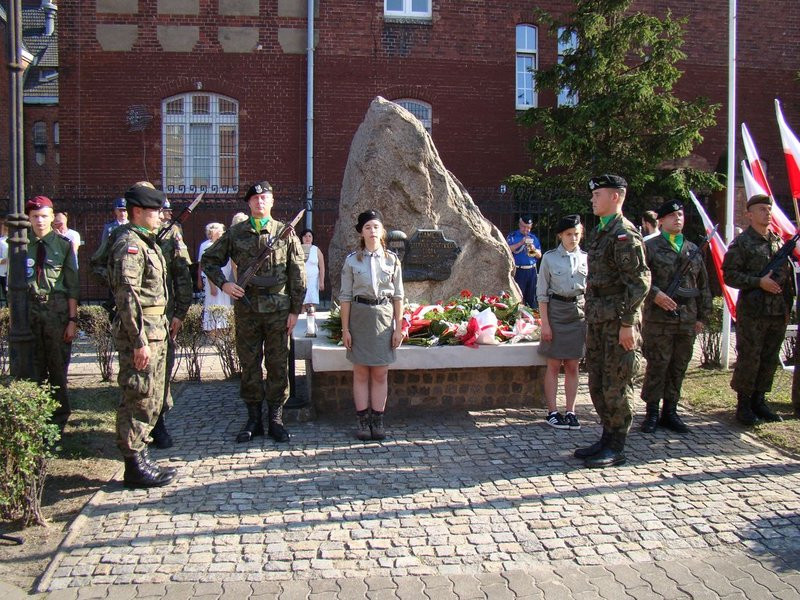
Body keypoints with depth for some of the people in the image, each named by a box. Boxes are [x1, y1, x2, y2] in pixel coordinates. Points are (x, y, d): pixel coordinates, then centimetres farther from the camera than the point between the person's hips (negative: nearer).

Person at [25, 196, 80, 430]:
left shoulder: (63, 244, -2)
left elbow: (73, 285, -2)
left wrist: (73, 319, -6)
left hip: (57, 309, -2)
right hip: (32, 311, 3)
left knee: (58, 368, 4)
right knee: (37, 367, 11)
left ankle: (59, 419, 17)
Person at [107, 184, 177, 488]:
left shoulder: (147, 242, 17)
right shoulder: (129, 245, -14)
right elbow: (128, 296, -21)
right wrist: (139, 341, -24)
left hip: (155, 329, 10)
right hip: (140, 331, -10)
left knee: (152, 400, 15)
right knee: (138, 400, -3)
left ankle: (140, 458, 24)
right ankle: (135, 467, 5)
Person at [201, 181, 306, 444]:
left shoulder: (285, 233, 3)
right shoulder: (235, 233, 5)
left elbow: (298, 274, 3)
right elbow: (209, 260, 13)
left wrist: (295, 310, -1)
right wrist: (223, 284, -3)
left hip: (278, 310, -1)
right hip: (246, 309, 1)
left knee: (278, 365, 4)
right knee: (249, 365, 8)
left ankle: (276, 420, 14)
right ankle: (254, 419, 18)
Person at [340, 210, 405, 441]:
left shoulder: (392, 259, 4)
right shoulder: (352, 260, 1)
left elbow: (398, 296, 5)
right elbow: (345, 296, 1)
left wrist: (399, 327, 1)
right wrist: (345, 329, -3)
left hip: (384, 317, 1)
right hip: (360, 316, 0)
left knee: (380, 374, 4)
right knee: (360, 372, 4)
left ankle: (377, 421, 14)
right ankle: (362, 421, 13)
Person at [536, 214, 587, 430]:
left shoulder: (585, 258, 4)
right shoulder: (550, 258, -3)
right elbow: (542, 293, -3)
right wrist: (545, 323, -8)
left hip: (579, 312, 3)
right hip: (556, 310, -2)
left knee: (572, 366, 7)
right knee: (554, 365, 2)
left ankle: (570, 412, 13)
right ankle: (552, 412, 9)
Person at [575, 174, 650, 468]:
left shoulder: (625, 234, -13)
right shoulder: (598, 231, 16)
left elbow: (639, 281, -17)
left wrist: (628, 323, -20)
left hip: (617, 321, -9)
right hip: (597, 320, 9)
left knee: (615, 385, -1)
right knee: (597, 384, 14)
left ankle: (616, 447, 10)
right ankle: (607, 437, 27)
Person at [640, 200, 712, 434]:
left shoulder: (693, 250, 16)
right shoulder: (650, 247, 1)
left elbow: (703, 286, 19)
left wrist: (702, 316, 14)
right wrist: (655, 294, -19)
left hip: (687, 319, 5)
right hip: (658, 318, -5)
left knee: (678, 368, 9)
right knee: (657, 366, -1)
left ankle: (670, 412, 20)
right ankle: (652, 413, 9)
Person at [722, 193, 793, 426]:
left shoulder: (779, 241, 14)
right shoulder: (741, 242, -3)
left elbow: (788, 273, 21)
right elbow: (729, 275, -9)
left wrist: (788, 305, 14)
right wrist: (759, 282, -17)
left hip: (779, 311, 6)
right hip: (752, 311, -6)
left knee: (770, 360, 10)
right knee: (748, 359, -2)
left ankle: (759, 400, 23)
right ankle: (743, 404, 9)